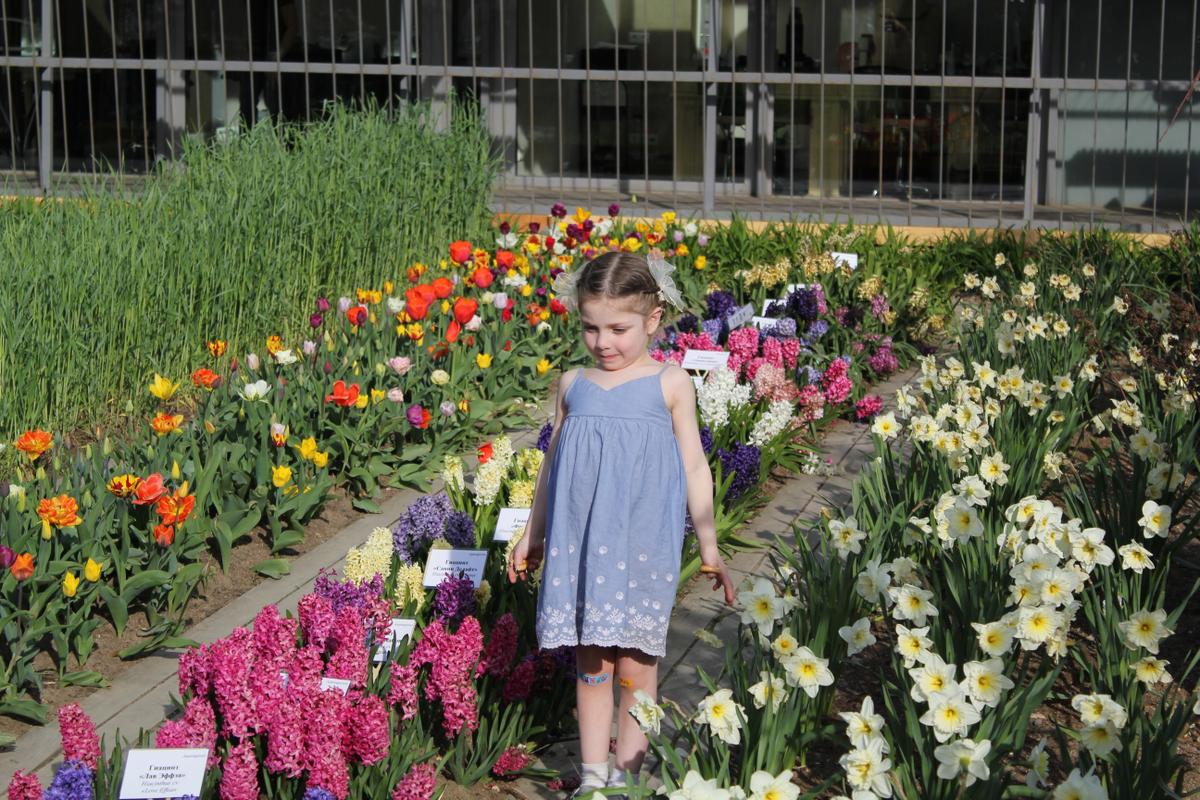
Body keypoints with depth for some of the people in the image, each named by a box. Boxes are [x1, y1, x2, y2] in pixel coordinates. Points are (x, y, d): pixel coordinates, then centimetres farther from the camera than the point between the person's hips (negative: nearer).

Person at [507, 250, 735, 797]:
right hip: (579, 544, 3)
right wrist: (532, 534, 21)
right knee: (589, 663, 7)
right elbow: (552, 463, 17)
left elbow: (694, 468, 2)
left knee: (635, 664, 3)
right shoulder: (573, 385, 7)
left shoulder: (669, 385, -2)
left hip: (643, 544, -3)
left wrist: (708, 545, 0)